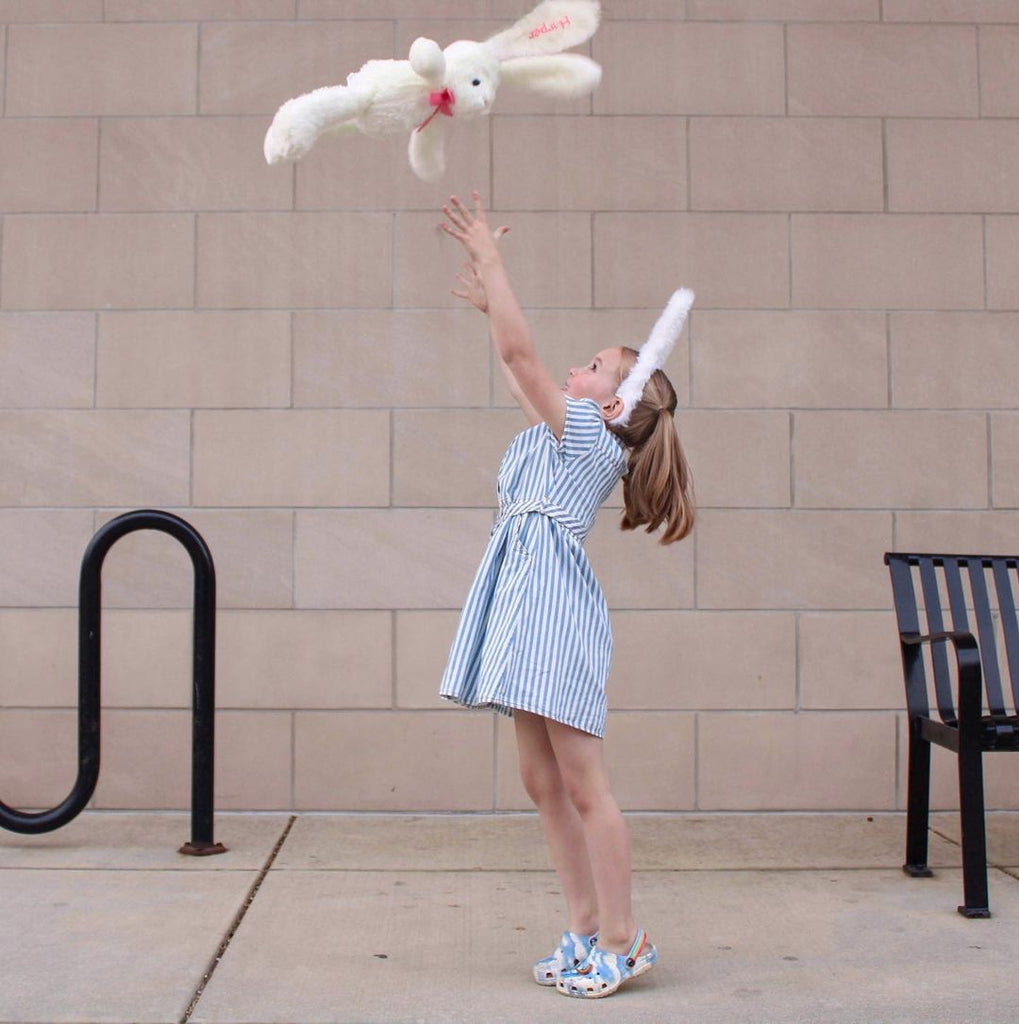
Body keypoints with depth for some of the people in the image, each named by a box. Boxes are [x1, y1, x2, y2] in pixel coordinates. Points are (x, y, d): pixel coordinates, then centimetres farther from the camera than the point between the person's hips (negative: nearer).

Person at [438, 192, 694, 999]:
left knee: (583, 784, -5)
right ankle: (587, 930, 17)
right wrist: (488, 301, 35)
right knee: (544, 783, 10)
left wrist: (488, 256, -4)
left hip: (555, 602, -9)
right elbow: (519, 367, 33)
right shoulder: (571, 436, 19)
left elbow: (519, 352, -10)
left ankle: (622, 939, 4)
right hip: (530, 605, 9)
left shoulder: (587, 433, -4)